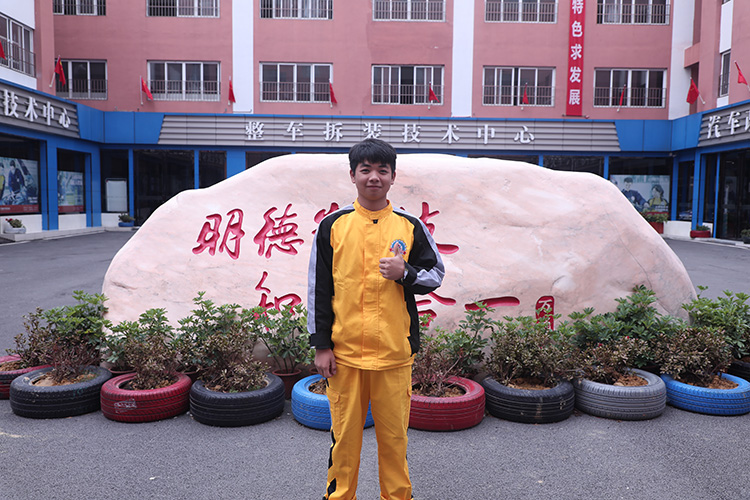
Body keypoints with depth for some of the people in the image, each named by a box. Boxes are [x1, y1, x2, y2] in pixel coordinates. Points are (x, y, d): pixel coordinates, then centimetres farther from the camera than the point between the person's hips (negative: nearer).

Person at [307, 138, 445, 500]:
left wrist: (405, 274, -11)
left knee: (394, 435, 11)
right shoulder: (333, 226, 2)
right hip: (344, 351, 0)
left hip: (394, 352, 0)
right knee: (344, 434, 10)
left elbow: (436, 273, 10)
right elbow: (318, 289, 4)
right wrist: (321, 344, 1)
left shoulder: (411, 228, 3)